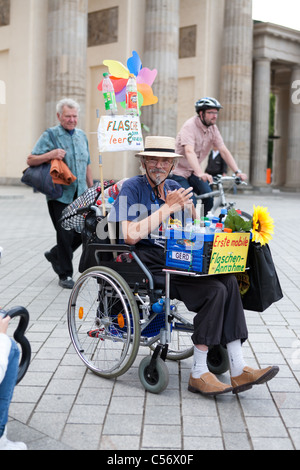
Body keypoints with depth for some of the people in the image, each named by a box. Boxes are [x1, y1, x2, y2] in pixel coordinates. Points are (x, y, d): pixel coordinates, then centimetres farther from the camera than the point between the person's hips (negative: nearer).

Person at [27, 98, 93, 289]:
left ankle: (55, 255, 30)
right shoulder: (50, 136, -4)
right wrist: (51, 155, -21)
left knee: (83, 232, 5)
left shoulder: (82, 136, 14)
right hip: (59, 195, -5)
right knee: (65, 235, -2)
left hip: (80, 195, 6)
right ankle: (65, 275, 13)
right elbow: (30, 160, -6)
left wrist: (91, 189, 19)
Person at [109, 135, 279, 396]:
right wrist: (168, 208, -13)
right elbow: (130, 236, -16)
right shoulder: (132, 188, -2)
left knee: (228, 280, -20)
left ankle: (238, 370, -19)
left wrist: (186, 207, -4)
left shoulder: (174, 188, 16)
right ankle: (198, 374, -14)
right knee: (214, 291, -24)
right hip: (146, 265, -6)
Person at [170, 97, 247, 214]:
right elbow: (189, 152, -36)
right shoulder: (190, 126, -21)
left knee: (209, 198, -11)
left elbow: (224, 151, -4)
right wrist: (200, 173, -50)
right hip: (178, 171, -6)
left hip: (193, 171, 6)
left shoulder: (213, 128, -1)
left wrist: (237, 172, -17)